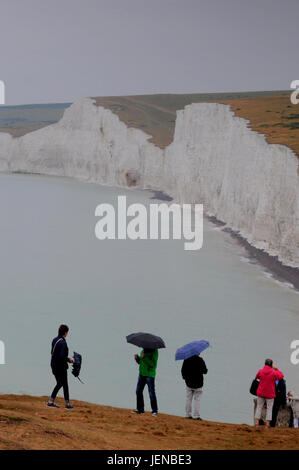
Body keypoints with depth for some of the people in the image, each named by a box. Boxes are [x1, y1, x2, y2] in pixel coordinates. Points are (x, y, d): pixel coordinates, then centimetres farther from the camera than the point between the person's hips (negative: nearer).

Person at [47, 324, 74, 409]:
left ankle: (51, 401, 16)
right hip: (61, 367, -8)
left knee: (59, 383, 19)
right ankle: (67, 404, 13)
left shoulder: (54, 340, 4)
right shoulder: (63, 343, -22)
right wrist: (69, 360, -9)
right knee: (65, 385, 5)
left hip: (54, 366, 8)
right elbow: (62, 357, -28)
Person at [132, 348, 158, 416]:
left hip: (150, 375, -8)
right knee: (138, 391, 8)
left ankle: (154, 411, 0)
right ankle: (140, 409, 18)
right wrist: (137, 358, 0)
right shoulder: (143, 350, 13)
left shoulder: (154, 351, -9)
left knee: (151, 393, -6)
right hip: (142, 373, 8)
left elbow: (153, 364, -18)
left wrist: (145, 358, -24)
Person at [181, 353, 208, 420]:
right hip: (198, 383, -3)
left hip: (188, 383, 3)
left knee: (188, 399, 12)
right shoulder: (200, 360, -12)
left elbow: (183, 370, 3)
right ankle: (196, 416, -3)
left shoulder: (186, 360, -2)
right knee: (197, 399, 2)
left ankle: (188, 414, 13)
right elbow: (205, 371, -9)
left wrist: (184, 377, 20)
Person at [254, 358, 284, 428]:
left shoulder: (260, 371, -4)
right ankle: (267, 424, 0)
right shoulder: (274, 372, -12)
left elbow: (257, 377, 15)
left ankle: (256, 423, 6)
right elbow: (281, 376, 3)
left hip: (260, 393, 2)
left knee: (259, 407, 10)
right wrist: (276, 369, 6)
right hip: (270, 394, -2)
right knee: (269, 408, 5)